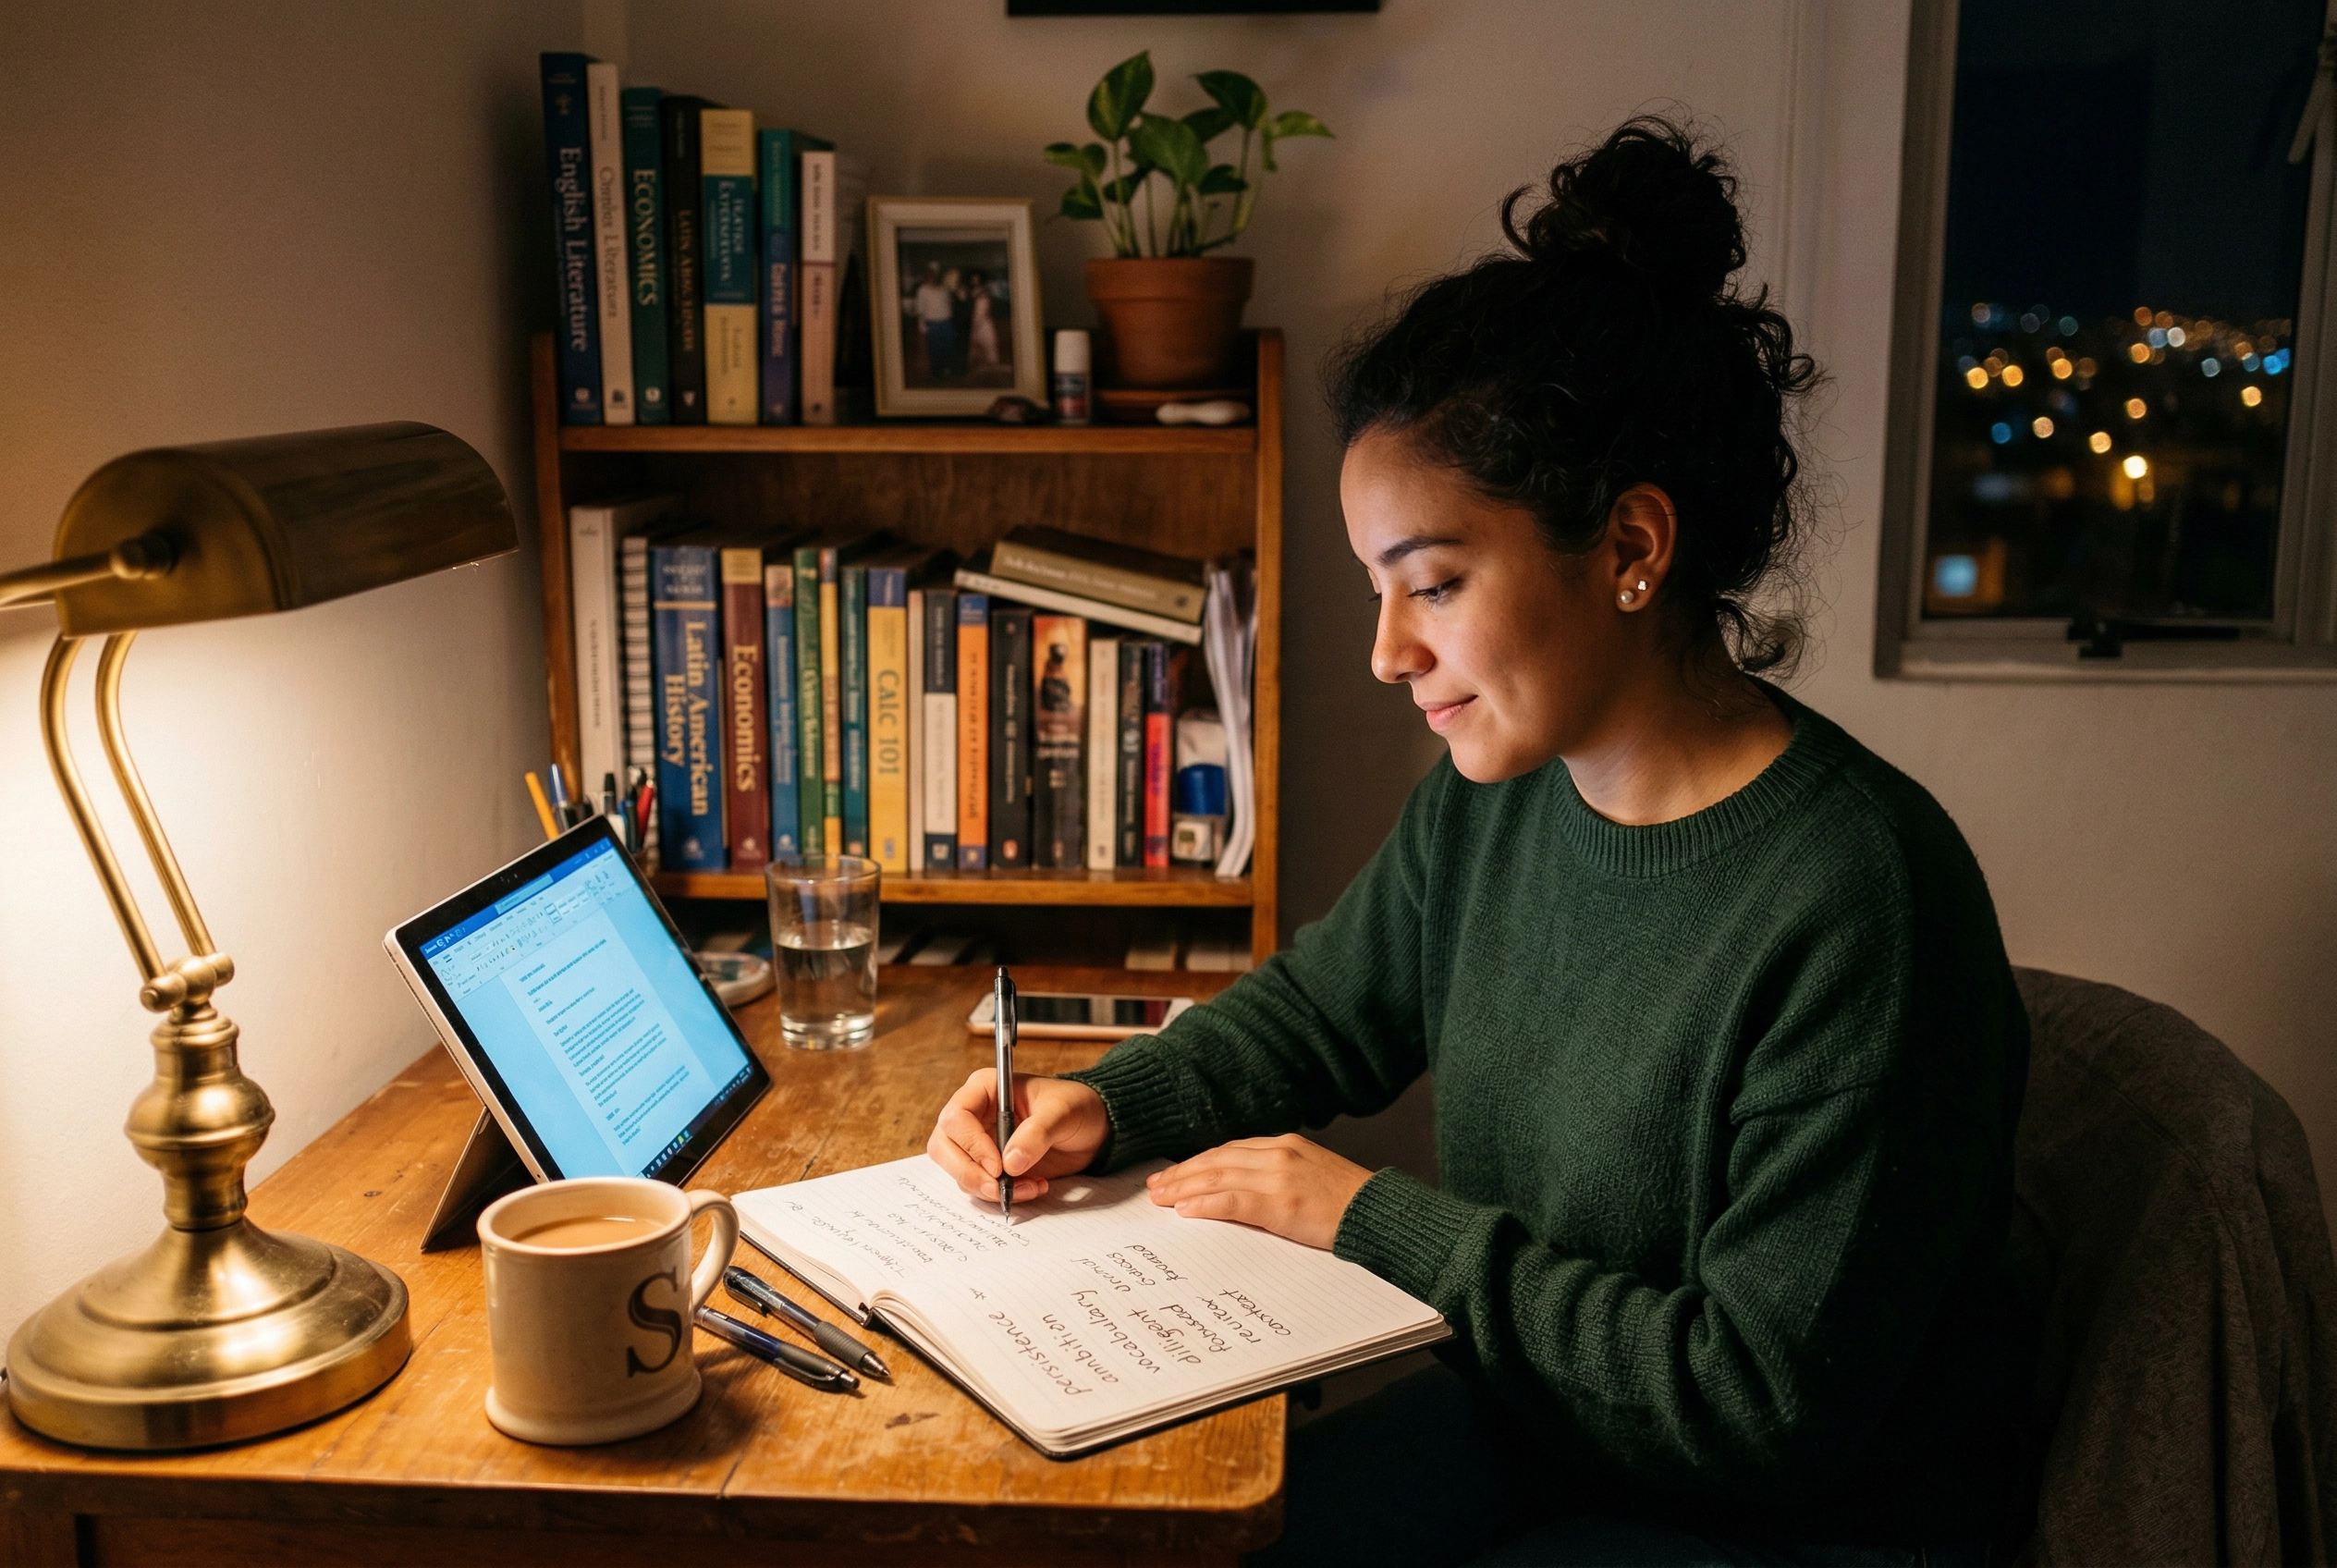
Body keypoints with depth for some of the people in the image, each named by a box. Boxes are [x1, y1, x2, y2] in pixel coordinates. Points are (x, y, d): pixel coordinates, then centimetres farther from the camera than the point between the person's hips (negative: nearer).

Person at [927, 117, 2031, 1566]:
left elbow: (1766, 1406, -24)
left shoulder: (1861, 907, -28)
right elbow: (1321, 1007, 14)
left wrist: (1379, 1219, -20)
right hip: (1527, 1421, 7)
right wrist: (1109, 1107, -5)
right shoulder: (1495, 793, -5)